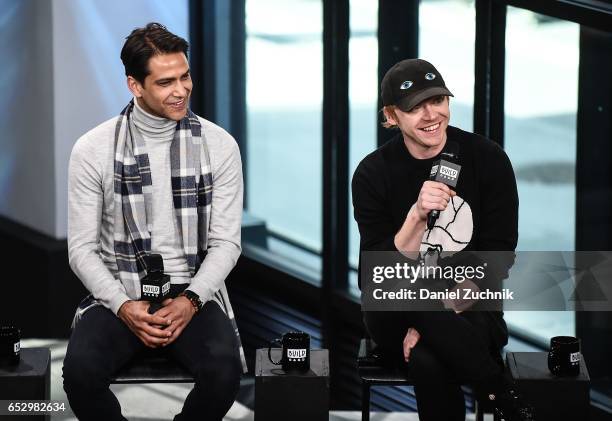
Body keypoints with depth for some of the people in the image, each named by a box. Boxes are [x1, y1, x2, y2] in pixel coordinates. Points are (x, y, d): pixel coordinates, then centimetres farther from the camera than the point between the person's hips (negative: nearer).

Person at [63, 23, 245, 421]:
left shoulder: (219, 145, -1)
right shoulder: (93, 149, -4)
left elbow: (226, 242, -1)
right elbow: (82, 248, -2)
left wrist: (190, 300, -17)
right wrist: (123, 306, -18)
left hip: (193, 294, 0)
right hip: (118, 294, 0)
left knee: (224, 372, -30)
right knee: (80, 372, -30)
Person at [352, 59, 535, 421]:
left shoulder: (488, 159, -6)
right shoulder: (374, 173, -7)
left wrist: (438, 318, -19)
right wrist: (416, 216, -30)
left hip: (469, 309, -1)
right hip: (398, 313, 1)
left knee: (429, 362, -37)